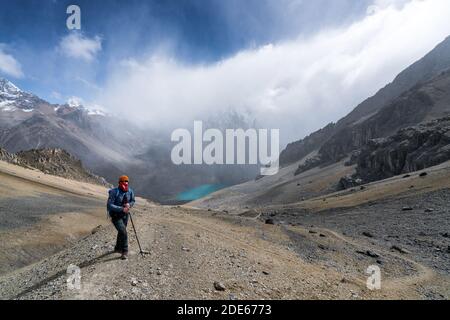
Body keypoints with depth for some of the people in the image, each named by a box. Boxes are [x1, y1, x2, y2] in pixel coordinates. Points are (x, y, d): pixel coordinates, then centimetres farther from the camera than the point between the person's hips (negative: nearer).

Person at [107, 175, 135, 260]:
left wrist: (129, 204, -15)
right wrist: (122, 209, -33)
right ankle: (125, 252, -2)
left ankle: (118, 248, 45)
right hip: (115, 215, -6)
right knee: (123, 232, -17)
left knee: (121, 232, 22)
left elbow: (133, 201, 8)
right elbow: (109, 205, -26)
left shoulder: (130, 191, -7)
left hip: (125, 215, 6)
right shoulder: (114, 192, -22)